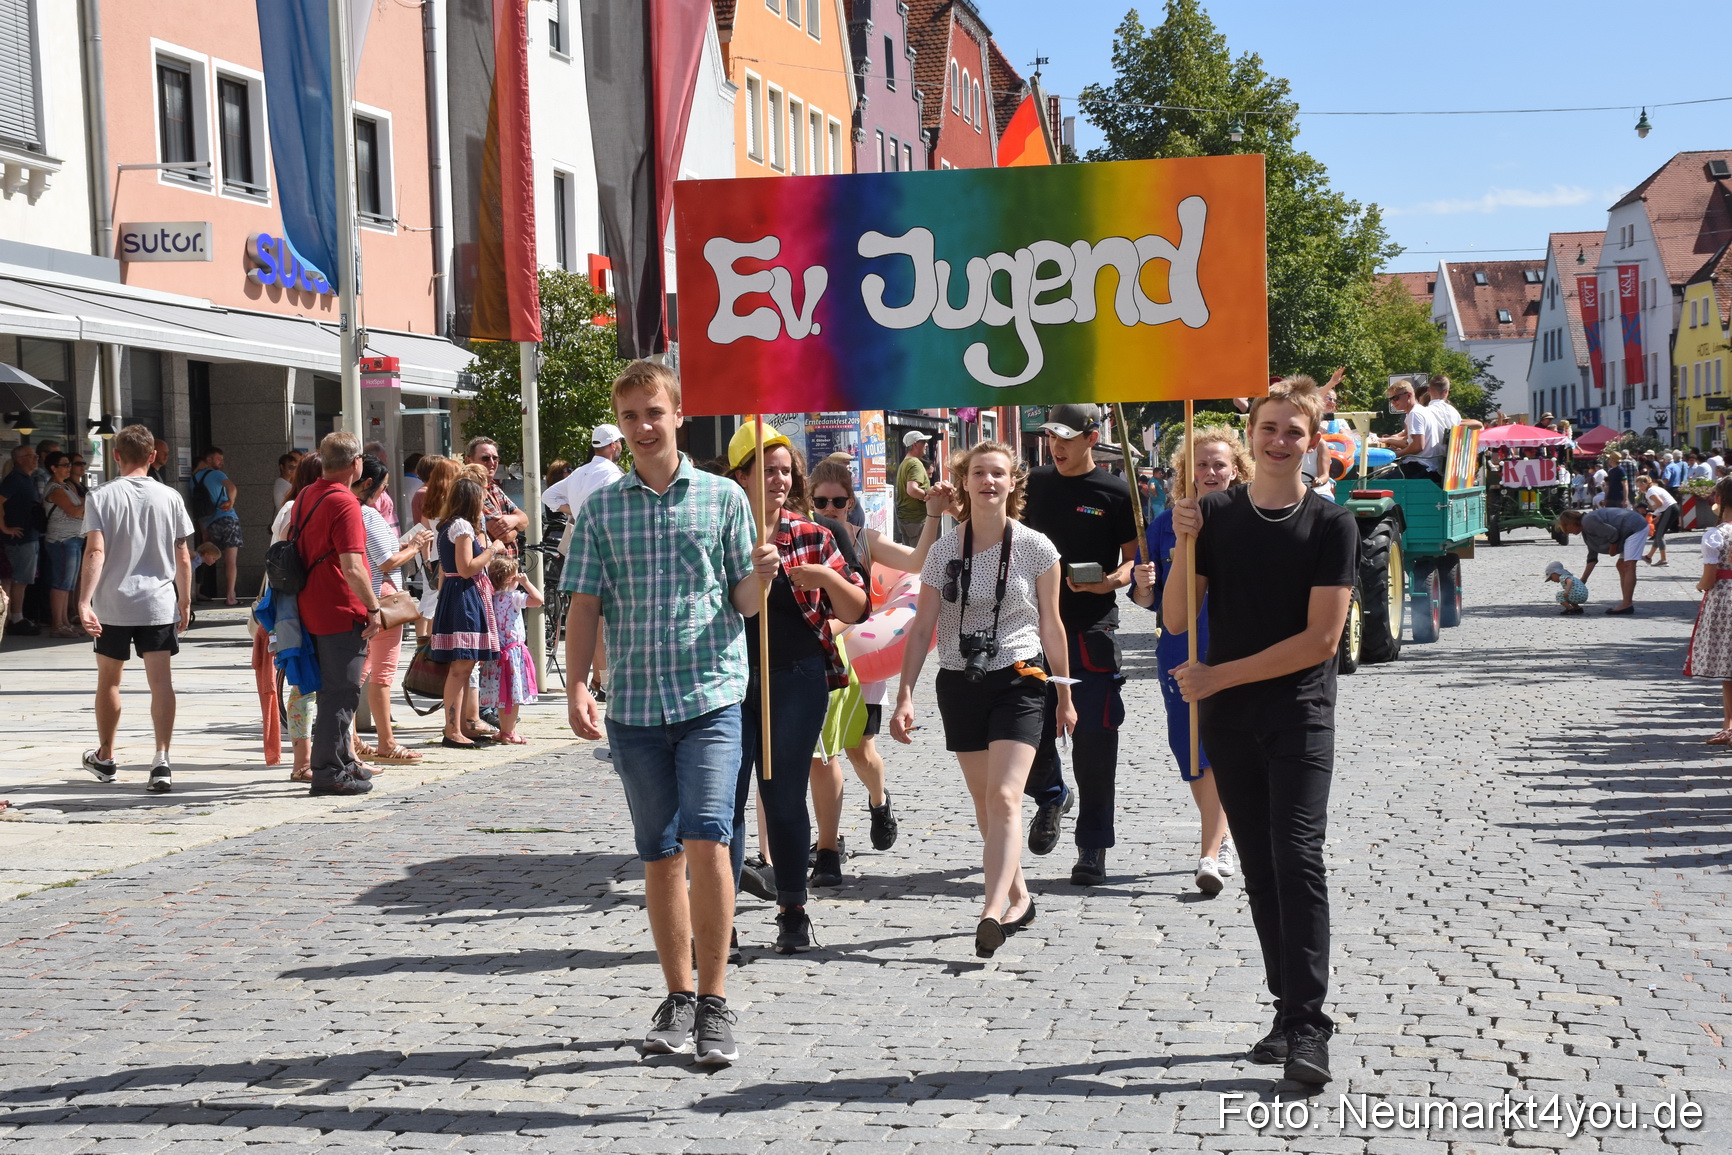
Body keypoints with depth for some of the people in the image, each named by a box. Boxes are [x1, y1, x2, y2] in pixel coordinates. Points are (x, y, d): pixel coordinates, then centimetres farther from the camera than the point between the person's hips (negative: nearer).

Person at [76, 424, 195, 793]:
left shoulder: (101, 497, -4)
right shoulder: (169, 497, 2)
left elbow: (95, 552, -14)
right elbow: (183, 558, 4)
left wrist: (84, 601, -17)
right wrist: (185, 600, 15)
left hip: (112, 604, 0)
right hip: (159, 603, 0)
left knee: (108, 681, 15)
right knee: (161, 681, -4)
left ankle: (105, 757, 30)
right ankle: (161, 759, -16)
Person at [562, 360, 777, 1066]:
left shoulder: (723, 497, 5)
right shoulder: (601, 509, 9)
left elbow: (744, 603, 7)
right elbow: (585, 605, 7)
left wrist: (761, 576, -15)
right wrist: (576, 687, -4)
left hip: (710, 694, -2)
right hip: (635, 702, 2)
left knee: (706, 839, -14)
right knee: (659, 854, 9)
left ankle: (714, 1002, -6)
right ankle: (678, 997, 20)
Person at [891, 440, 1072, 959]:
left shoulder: (1036, 548, -3)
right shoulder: (944, 551, 1)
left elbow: (1051, 626, 4)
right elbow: (922, 627, 2)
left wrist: (1064, 696, 9)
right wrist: (905, 695, -6)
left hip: (1019, 682, -3)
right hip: (960, 683, 3)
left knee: (1004, 797, -17)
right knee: (984, 803, 11)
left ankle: (992, 911, -25)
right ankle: (1018, 896, 28)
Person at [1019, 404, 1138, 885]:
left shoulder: (1116, 492, -1)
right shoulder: (1034, 484, 10)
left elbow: (1134, 558, 0)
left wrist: (1110, 581, -20)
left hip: (1092, 626, -3)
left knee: (1093, 740, -4)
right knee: (1030, 728, 2)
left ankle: (1092, 847, 6)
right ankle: (1050, 796, 34)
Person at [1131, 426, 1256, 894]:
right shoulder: (1168, 524, 6)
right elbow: (1147, 599, 8)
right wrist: (1143, 586, -13)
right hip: (1178, 650, 3)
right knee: (1189, 752, 9)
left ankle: (1211, 856, -12)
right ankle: (1223, 841, 29)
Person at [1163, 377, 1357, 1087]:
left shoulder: (1331, 525, -2)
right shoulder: (1215, 515, 7)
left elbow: (1321, 638, -8)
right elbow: (1176, 621, 5)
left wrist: (1218, 676, -10)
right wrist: (1185, 547, -12)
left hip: (1300, 715, -3)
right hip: (1228, 717, 4)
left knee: (1297, 857, -14)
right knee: (1259, 867, 8)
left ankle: (1307, 1029, -16)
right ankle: (1290, 1011, 17)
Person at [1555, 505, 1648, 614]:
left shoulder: (1588, 521, -17)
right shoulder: (1586, 530, 15)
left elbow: (1612, 533, -23)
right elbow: (1592, 558, 18)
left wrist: (1612, 550, -5)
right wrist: (1582, 581, 17)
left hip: (1636, 527, -11)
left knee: (1628, 566, -15)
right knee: (1621, 566, 11)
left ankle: (1627, 604, -20)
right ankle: (1627, 604, 9)